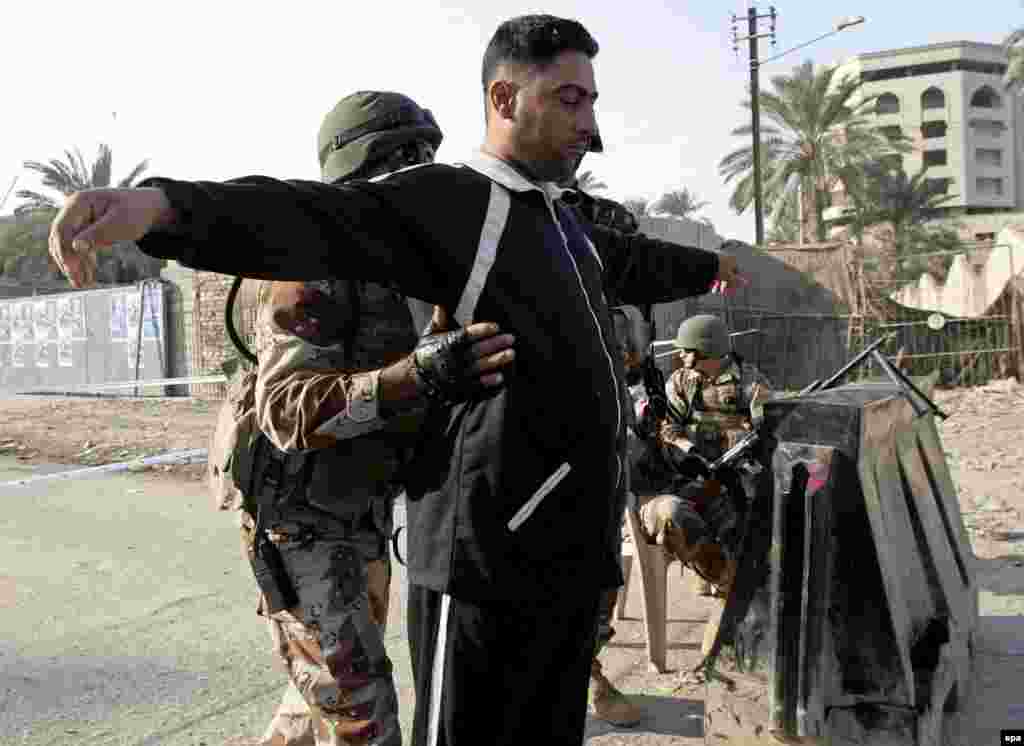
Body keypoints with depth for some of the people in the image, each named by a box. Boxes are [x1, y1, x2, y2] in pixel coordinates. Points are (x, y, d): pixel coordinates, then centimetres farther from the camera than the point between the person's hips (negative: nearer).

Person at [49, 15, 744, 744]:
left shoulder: (564, 224, 19)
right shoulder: (445, 198, -9)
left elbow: (634, 262, 40)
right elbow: (320, 218, -27)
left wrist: (706, 266, 60)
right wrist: (164, 204, -45)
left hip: (575, 547, 9)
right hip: (492, 548, -8)